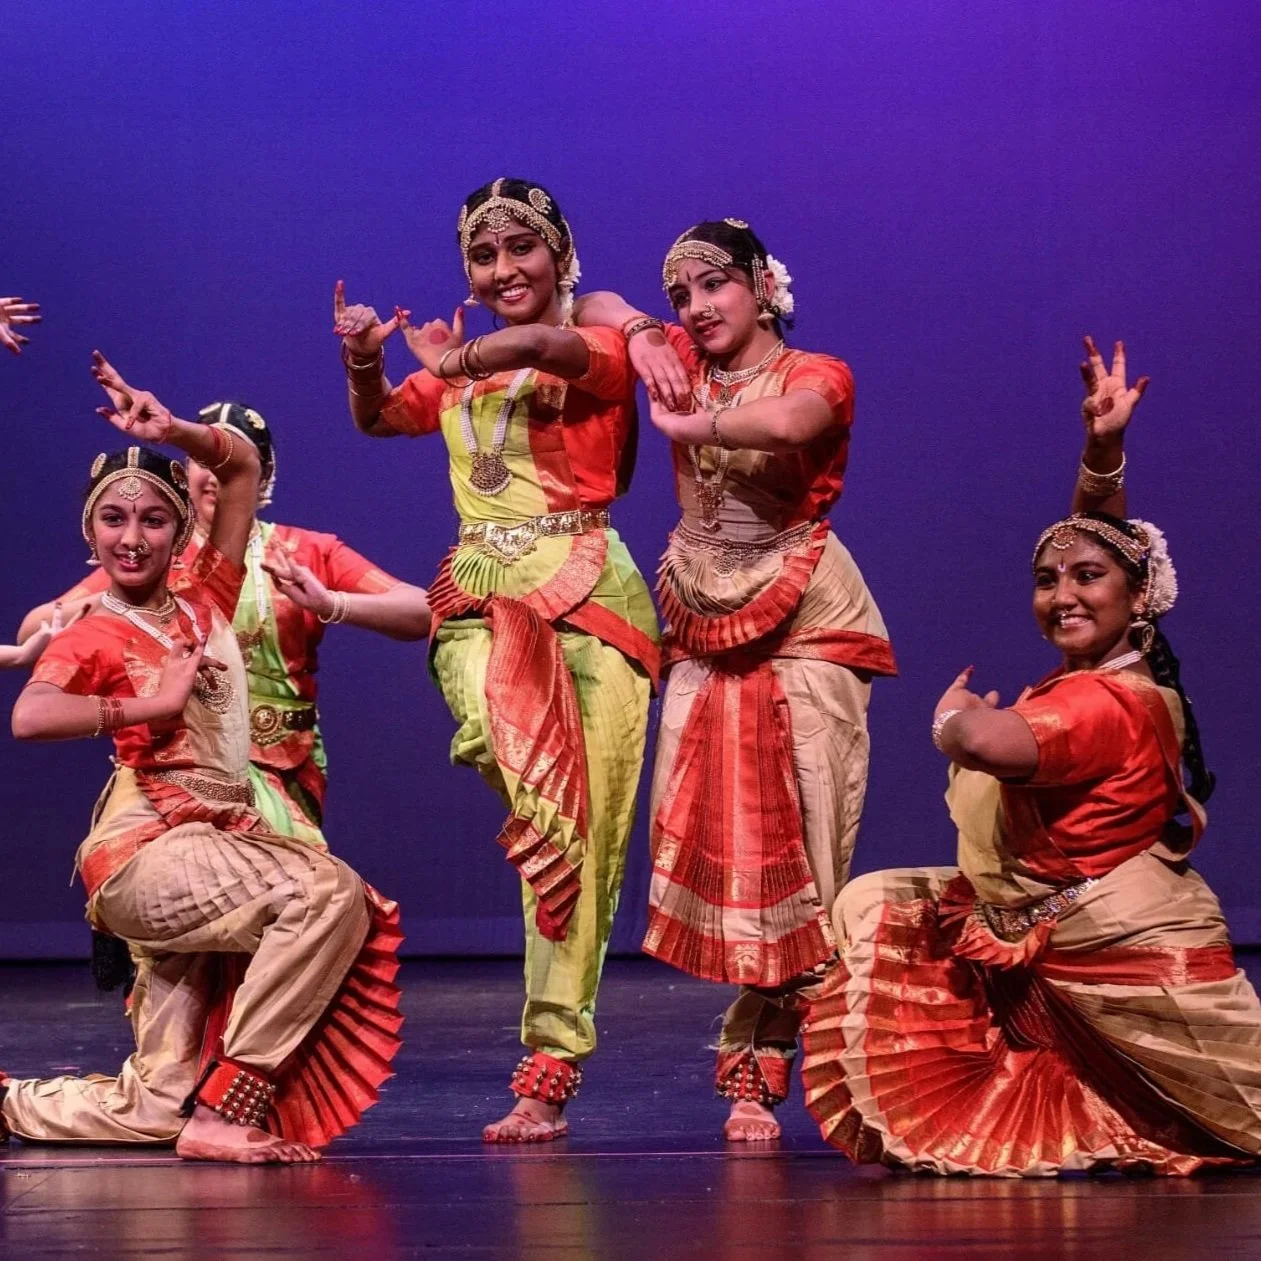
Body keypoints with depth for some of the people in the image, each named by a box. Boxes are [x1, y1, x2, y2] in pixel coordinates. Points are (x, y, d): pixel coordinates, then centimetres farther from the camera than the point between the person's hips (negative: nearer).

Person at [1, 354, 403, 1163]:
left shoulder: (205, 605, 13)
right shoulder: (93, 637, -3)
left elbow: (244, 465, 18)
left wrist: (170, 431, 4)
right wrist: (151, 703, -19)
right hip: (147, 849, -7)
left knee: (155, 1114, 5)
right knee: (330, 893, -30)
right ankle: (227, 1111, -28)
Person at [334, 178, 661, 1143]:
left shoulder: (601, 351, 3)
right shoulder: (456, 373, 20)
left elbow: (545, 346, -20)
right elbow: (376, 419, 29)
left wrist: (455, 360, -10)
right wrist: (364, 359, 10)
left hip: (586, 591, -3)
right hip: (479, 594, 3)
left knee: (581, 835, -7)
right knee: (494, 733, -35)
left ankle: (550, 1071, -3)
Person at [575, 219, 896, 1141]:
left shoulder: (816, 375, -4)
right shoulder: (689, 364, 11)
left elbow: (788, 423, -28)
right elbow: (596, 306, 24)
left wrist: (695, 424, -13)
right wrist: (642, 338, 3)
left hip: (803, 625, -5)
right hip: (706, 631, 5)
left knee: (794, 847, -8)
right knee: (712, 840, -2)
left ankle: (759, 1064, -3)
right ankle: (761, 1062, 6)